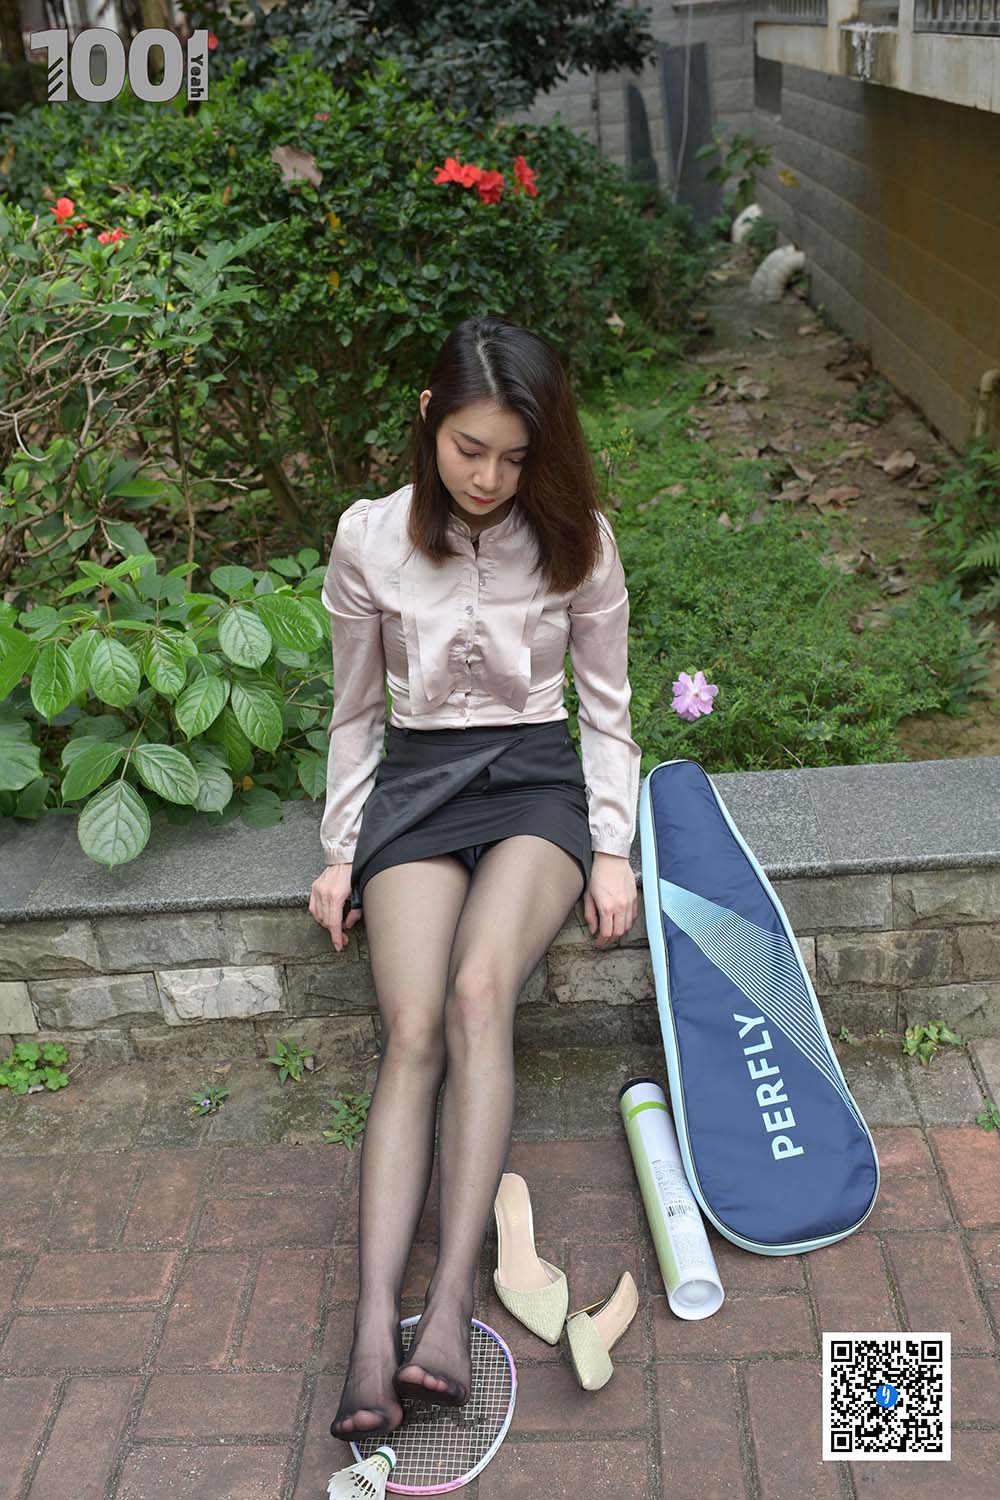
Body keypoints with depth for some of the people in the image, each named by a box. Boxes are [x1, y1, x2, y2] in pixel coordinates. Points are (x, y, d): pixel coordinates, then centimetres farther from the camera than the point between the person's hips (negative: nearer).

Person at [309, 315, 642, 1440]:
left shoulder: (576, 539, 1)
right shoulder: (369, 539, 1)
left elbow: (606, 706, 7)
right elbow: (355, 711, 10)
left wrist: (612, 850, -3)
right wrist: (341, 852, 5)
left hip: (537, 775, 0)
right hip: (415, 778, 1)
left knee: (478, 994, -29)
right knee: (413, 1030, -22)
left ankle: (452, 1298, -28)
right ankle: (374, 1329, -27)